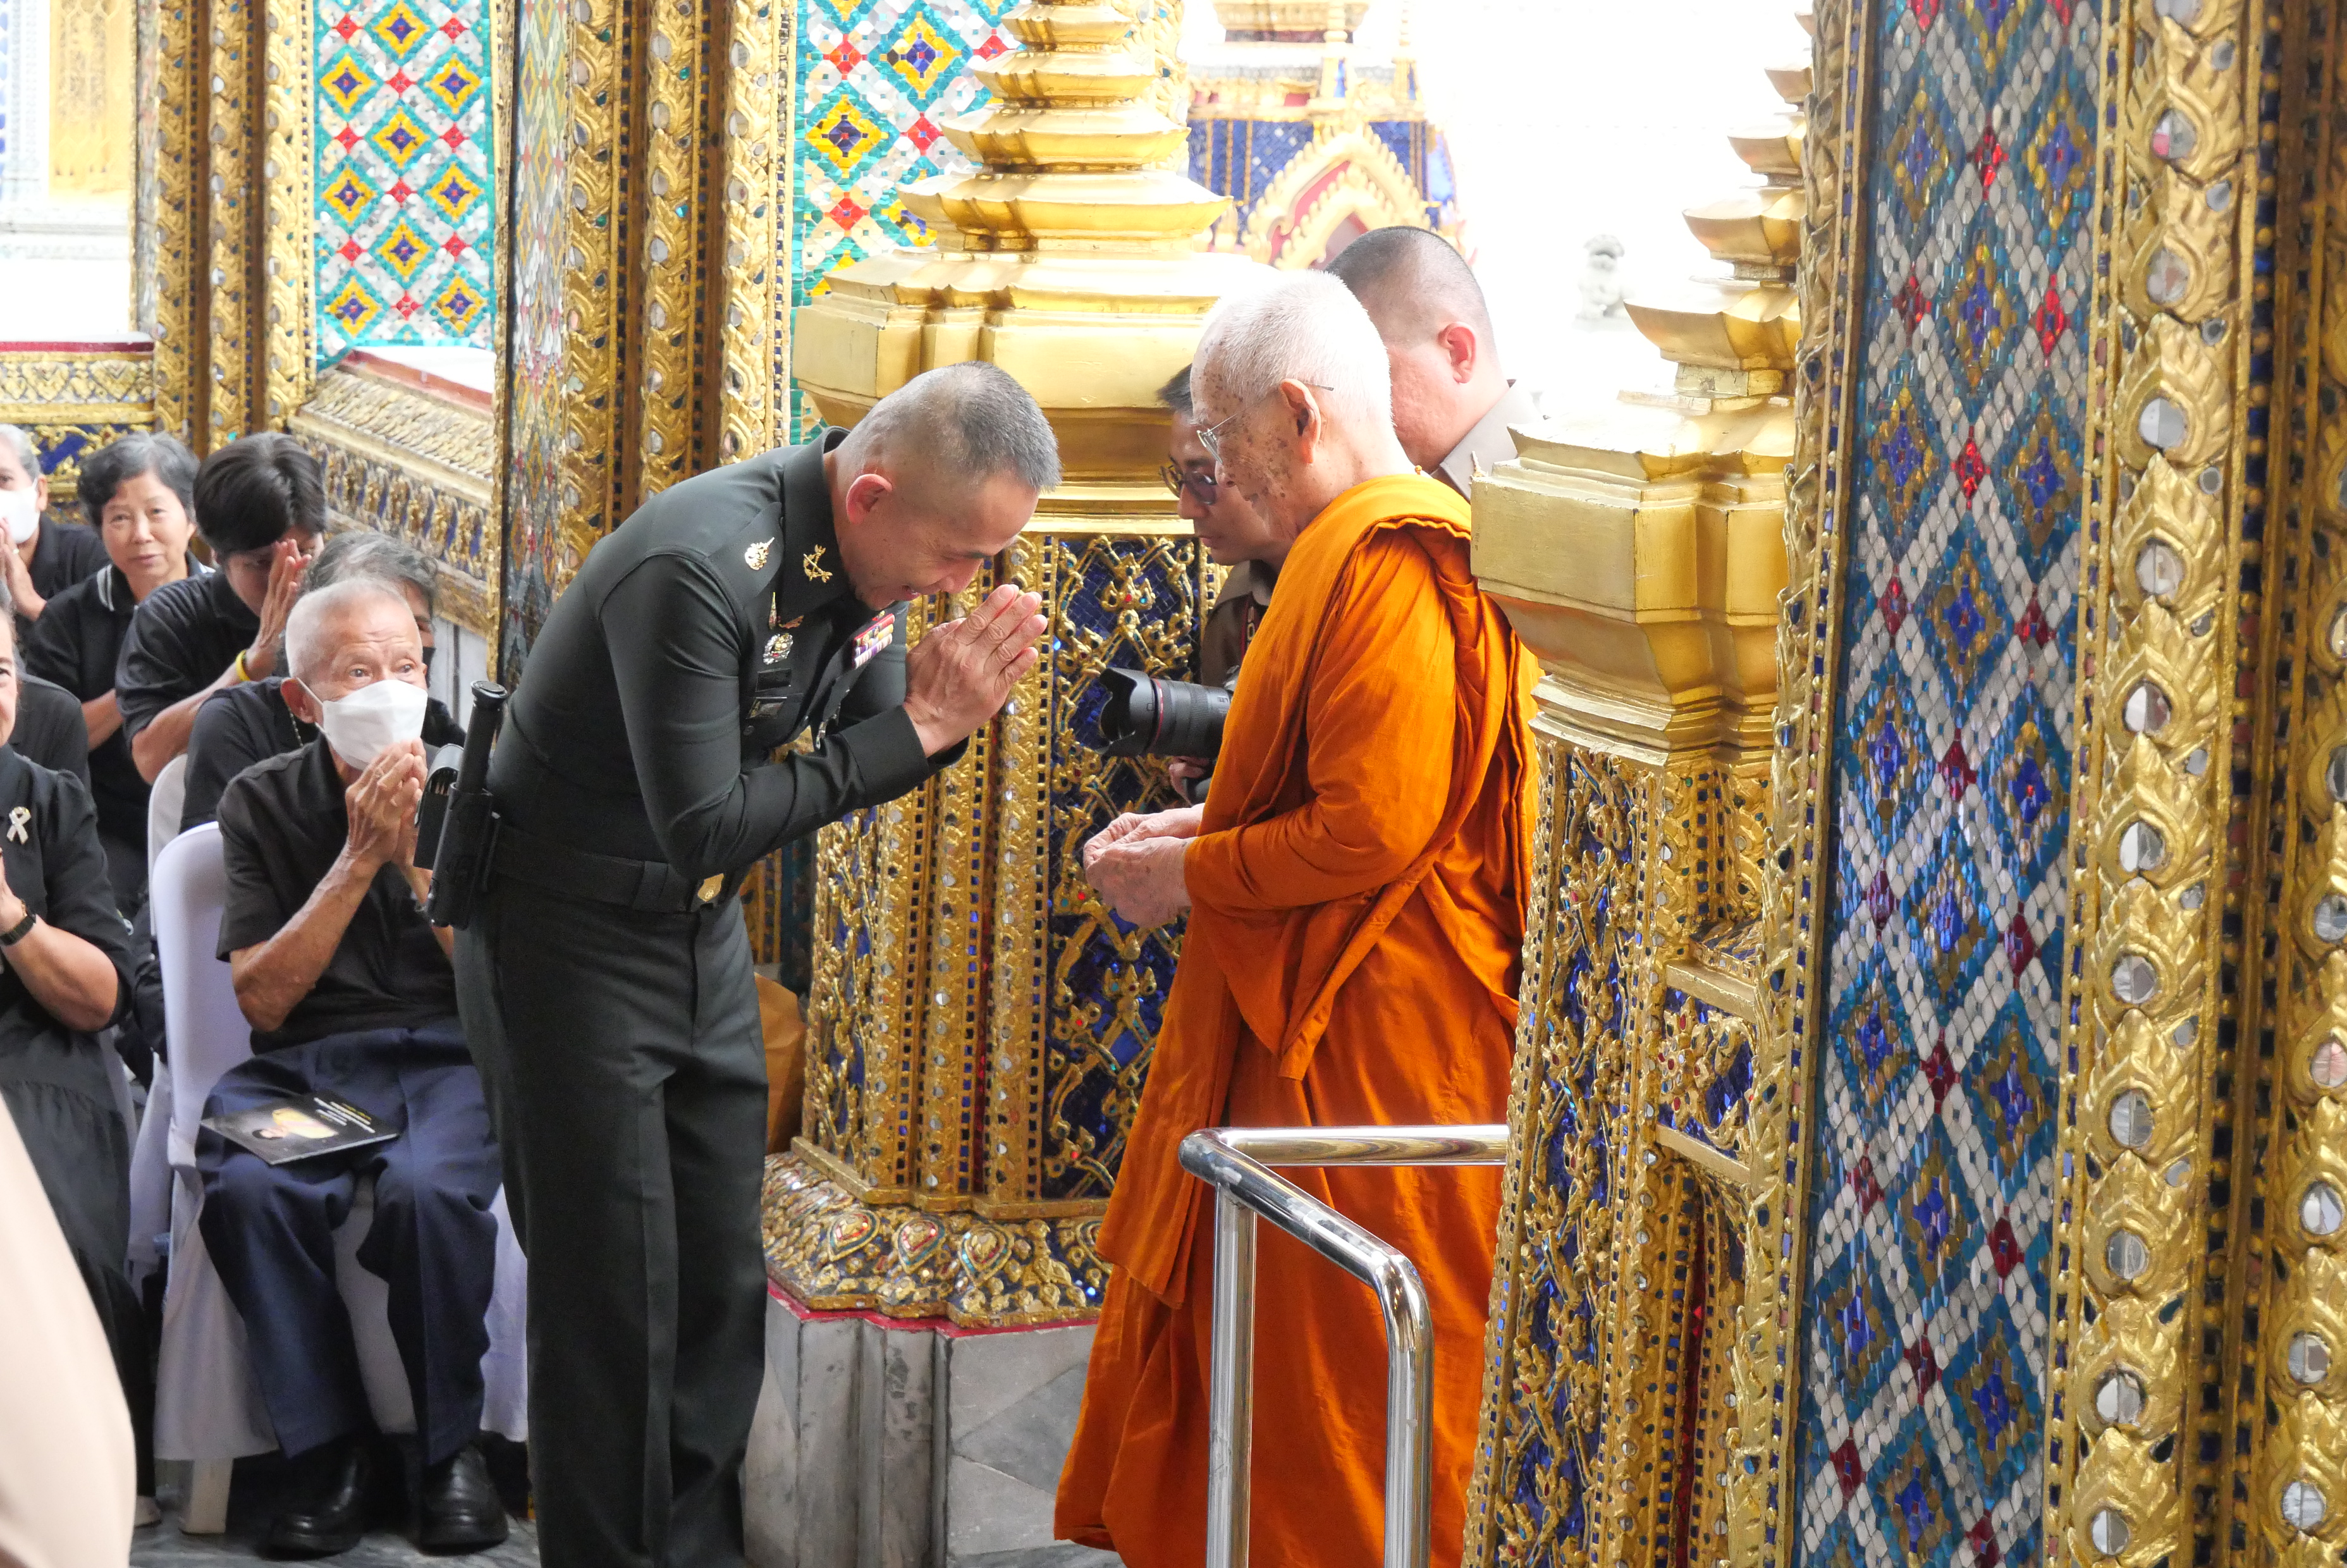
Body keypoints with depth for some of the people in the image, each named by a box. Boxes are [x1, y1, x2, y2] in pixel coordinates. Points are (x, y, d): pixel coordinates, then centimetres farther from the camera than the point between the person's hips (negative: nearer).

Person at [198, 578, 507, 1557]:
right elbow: (263, 1000, -1)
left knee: (429, 1187, -36)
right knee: (248, 1188, -33)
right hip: (310, 1064, 1)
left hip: (457, 1056, -1)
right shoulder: (265, 804, 7)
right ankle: (329, 1450, -15)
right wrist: (359, 858, -9)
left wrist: (415, 853, -10)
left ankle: (452, 1448, -13)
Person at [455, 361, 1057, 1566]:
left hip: (703, 937, 8)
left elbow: (852, 768, 5)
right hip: (570, 940, -8)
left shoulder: (868, 556, -5)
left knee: (724, 1282, 11)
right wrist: (907, 731, -26)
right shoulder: (698, 569, -30)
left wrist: (939, 711, -17)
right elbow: (705, 832, -30)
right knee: (611, 1299, -2)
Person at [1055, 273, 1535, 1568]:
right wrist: (1199, 827, 12)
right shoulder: (1365, 548, 14)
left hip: (1363, 1057, -10)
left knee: (1332, 1374, 0)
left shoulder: (1385, 566, -19)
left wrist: (1192, 876, -12)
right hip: (1310, 1024, 10)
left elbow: (1373, 828, -25)